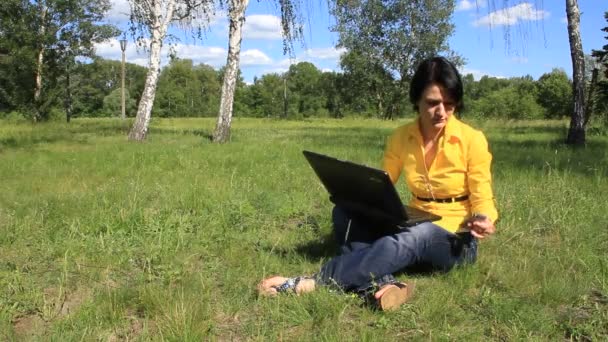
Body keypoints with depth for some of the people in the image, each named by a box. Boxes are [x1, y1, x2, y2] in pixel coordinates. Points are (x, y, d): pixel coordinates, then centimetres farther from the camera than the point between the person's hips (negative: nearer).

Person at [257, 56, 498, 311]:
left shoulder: (472, 140, -11)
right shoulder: (401, 137, 0)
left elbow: (483, 202, -6)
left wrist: (482, 220, -29)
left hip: (456, 241, -4)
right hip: (413, 228, 5)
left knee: (412, 238, -40)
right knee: (345, 212, -19)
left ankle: (308, 284, -42)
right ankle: (380, 285, -45)